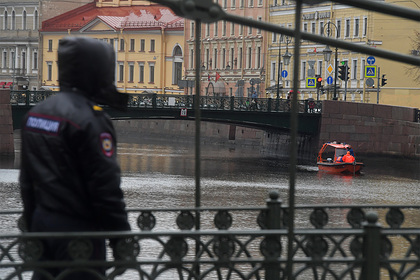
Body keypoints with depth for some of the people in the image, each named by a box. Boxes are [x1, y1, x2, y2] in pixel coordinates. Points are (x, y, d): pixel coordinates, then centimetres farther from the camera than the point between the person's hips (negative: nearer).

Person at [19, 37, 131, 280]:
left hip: (42, 222, 8)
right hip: (78, 229, -8)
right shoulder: (90, 120, -18)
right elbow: (106, 187, -19)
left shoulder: (36, 113, 9)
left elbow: (27, 181, 16)